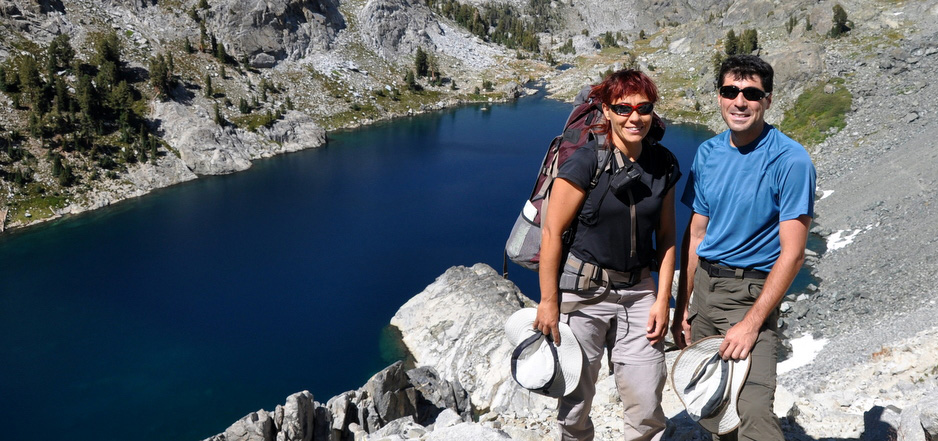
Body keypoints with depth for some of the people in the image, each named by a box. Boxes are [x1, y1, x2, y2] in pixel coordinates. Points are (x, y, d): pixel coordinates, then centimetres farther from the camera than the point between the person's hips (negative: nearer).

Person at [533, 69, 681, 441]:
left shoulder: (664, 165, 3)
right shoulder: (585, 163, -12)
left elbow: (666, 236, 9)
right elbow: (552, 233, -10)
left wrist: (662, 299, 3)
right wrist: (549, 301, -10)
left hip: (638, 292, 4)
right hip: (583, 292, -3)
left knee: (648, 407, 4)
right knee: (576, 400, 10)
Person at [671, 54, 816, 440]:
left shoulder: (790, 160, -12)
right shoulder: (708, 153, 5)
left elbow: (792, 254, -14)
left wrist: (751, 323, -18)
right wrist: (682, 307, 7)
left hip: (751, 291, -6)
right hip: (704, 285, 6)